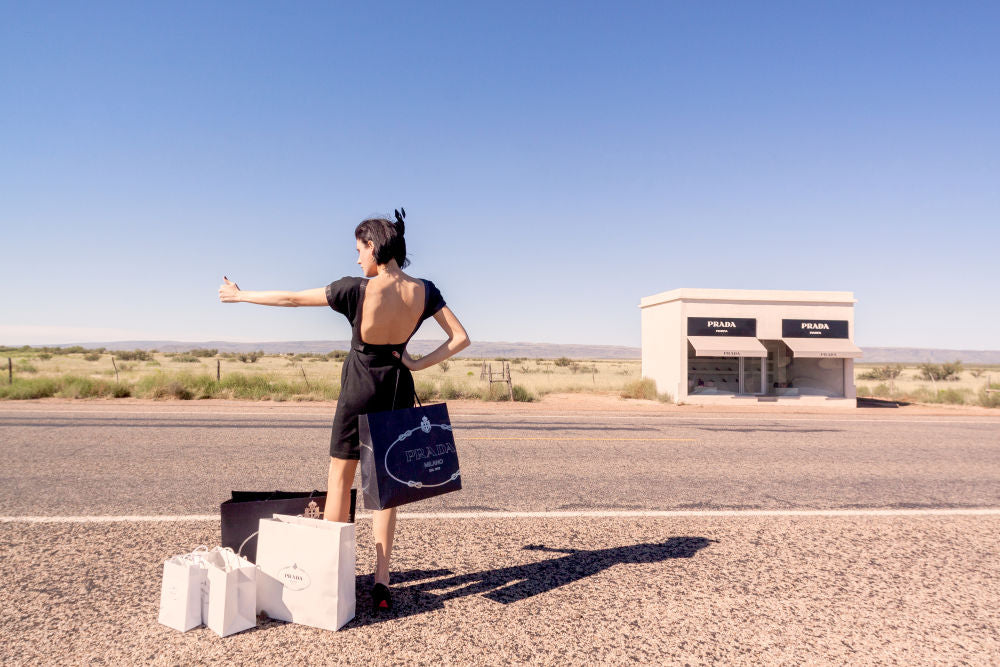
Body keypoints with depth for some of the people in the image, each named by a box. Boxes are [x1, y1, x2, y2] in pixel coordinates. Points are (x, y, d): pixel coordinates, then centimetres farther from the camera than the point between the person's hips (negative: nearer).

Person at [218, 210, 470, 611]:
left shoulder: (357, 290, -18)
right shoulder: (424, 292, -9)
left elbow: (291, 299, -9)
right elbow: (461, 339, -10)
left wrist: (240, 295, 5)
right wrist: (419, 364, -8)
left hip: (359, 388, -3)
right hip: (398, 389, 3)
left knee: (340, 479, 13)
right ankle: (381, 582, 10)